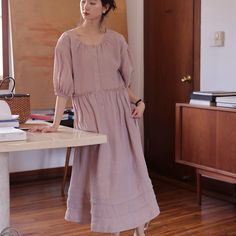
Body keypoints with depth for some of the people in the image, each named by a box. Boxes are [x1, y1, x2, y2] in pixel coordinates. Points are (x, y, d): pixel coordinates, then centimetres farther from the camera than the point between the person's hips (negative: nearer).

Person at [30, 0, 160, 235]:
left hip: (119, 110, 2)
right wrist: (55, 123, -9)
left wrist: (138, 101, -4)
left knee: (130, 168, 4)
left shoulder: (116, 40, 6)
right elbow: (63, 85, -4)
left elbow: (124, 81, 12)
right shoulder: (68, 40, -1)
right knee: (100, 172, 2)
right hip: (89, 113, -2)